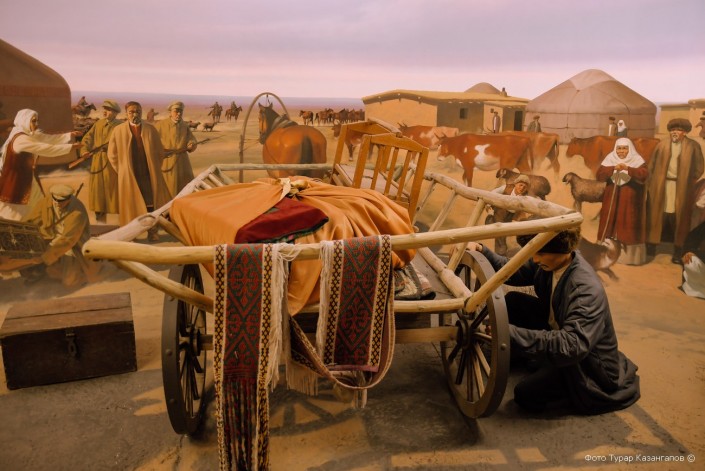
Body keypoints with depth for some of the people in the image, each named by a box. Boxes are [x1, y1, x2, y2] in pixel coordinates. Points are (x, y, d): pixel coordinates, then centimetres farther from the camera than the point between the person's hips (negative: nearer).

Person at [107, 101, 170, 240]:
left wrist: (154, 169, 7)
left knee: (151, 204, 4)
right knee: (130, 205, 5)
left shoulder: (150, 129, 3)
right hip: (129, 176, -1)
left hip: (149, 175, 1)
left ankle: (152, 231, 16)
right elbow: (112, 155, 7)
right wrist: (123, 171, 4)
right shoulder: (118, 130, 1)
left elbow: (160, 152, 10)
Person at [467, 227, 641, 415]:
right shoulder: (550, 261, -14)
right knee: (513, 301, -2)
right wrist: (481, 251, -18)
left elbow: (572, 347, -45)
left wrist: (510, 332, -51)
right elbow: (513, 271, -1)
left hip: (587, 362, -7)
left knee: (526, 394, -19)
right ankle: (517, 355, 22)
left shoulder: (588, 290, -36)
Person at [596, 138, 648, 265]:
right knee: (610, 224, 4)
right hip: (612, 199, 2)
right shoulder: (610, 159, 4)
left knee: (629, 227, -1)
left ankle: (630, 256, 5)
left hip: (630, 201, -2)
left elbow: (644, 175, -19)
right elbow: (599, 175, -8)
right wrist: (613, 168, -22)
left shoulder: (637, 160, -2)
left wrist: (628, 168, -32)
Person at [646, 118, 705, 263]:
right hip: (661, 186, 1)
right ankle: (651, 246, 15)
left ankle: (678, 251, 10)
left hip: (681, 188, -1)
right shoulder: (662, 145, 6)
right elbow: (652, 165, 6)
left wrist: (689, 184, -5)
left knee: (678, 218, 3)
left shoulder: (693, 146, 1)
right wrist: (650, 183, -1)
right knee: (658, 215, 6)